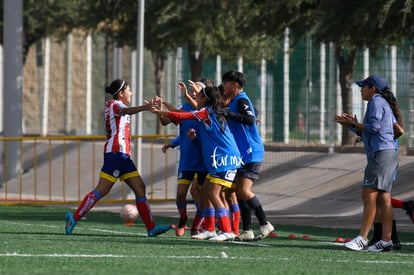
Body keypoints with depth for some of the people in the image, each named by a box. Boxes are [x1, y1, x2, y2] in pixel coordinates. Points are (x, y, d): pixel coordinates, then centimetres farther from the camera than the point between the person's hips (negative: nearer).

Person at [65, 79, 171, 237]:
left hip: (123, 155, 10)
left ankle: (151, 228, 4)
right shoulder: (114, 104, -6)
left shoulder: (116, 105, 23)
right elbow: (125, 111, -31)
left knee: (140, 189, 5)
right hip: (116, 152, -10)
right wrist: (143, 108, -48)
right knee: (102, 191, -12)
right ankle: (74, 217, -8)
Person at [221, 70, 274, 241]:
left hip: (250, 154, -10)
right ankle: (247, 231, 6)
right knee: (239, 192, 5)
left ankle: (265, 225, -11)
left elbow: (250, 119, -26)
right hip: (242, 155, 10)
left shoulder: (241, 100, -10)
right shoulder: (234, 102, 19)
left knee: (244, 191, -17)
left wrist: (229, 114, -31)